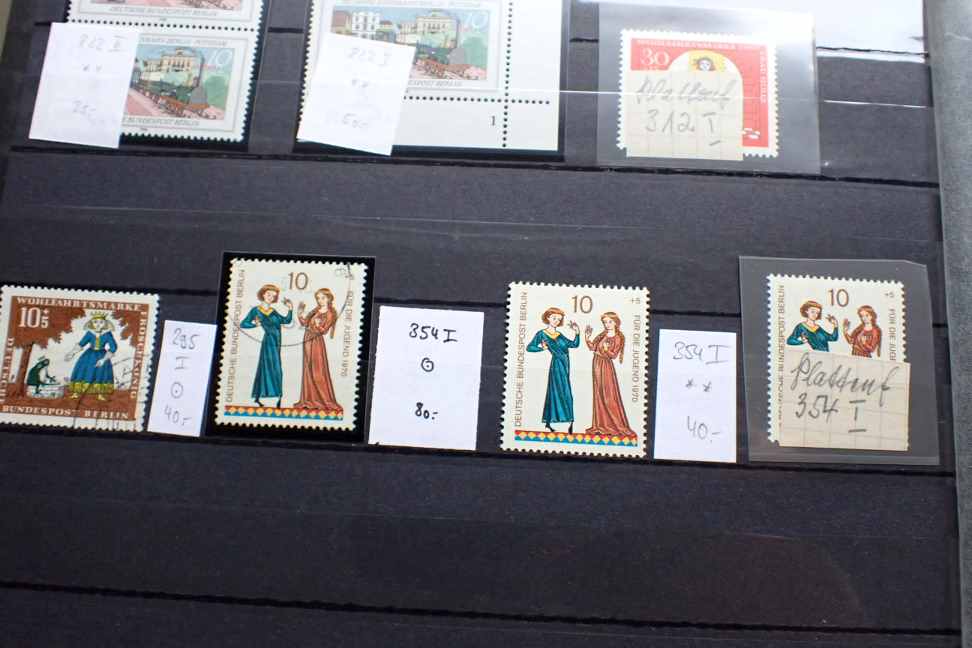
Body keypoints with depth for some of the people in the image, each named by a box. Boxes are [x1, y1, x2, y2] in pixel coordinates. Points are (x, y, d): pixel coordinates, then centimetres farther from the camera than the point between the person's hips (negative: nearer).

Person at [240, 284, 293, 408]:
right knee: (274, 367, -10)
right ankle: (279, 396, -9)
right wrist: (257, 324, -8)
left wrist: (290, 309, -5)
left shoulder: (273, 311, 15)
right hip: (269, 341, -5)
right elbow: (243, 324, -1)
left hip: (276, 342, 5)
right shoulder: (256, 310, 2)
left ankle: (257, 397, 13)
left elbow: (286, 320, 6)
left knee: (264, 367, 8)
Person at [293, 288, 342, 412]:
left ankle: (325, 400, -2)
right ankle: (309, 399, 13)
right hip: (308, 341, 7)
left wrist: (317, 326, -32)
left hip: (317, 342, -7)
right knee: (308, 370, 8)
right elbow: (304, 323, 14)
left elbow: (323, 330, -14)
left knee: (319, 371, -7)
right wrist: (300, 313, 2)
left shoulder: (330, 314, -6)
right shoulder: (315, 310, 13)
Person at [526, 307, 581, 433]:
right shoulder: (542, 333, 2)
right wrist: (543, 348, -11)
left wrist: (577, 333, -3)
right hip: (557, 364, -6)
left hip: (565, 365, 6)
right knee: (561, 390, -10)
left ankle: (548, 421, 10)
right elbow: (529, 347, -4)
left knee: (555, 390, 7)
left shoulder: (559, 335, 17)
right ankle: (569, 422, -11)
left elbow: (574, 344, 9)